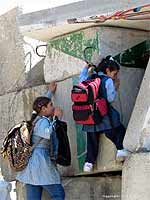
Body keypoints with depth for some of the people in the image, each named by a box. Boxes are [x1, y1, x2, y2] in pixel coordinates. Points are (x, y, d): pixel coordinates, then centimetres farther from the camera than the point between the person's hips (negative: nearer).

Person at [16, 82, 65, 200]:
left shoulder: (36, 119, 18)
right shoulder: (43, 121, -8)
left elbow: (42, 103, 39)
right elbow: (49, 134, -30)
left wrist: (50, 92, 50)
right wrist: (56, 118, -22)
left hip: (30, 162, 9)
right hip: (41, 161, -9)